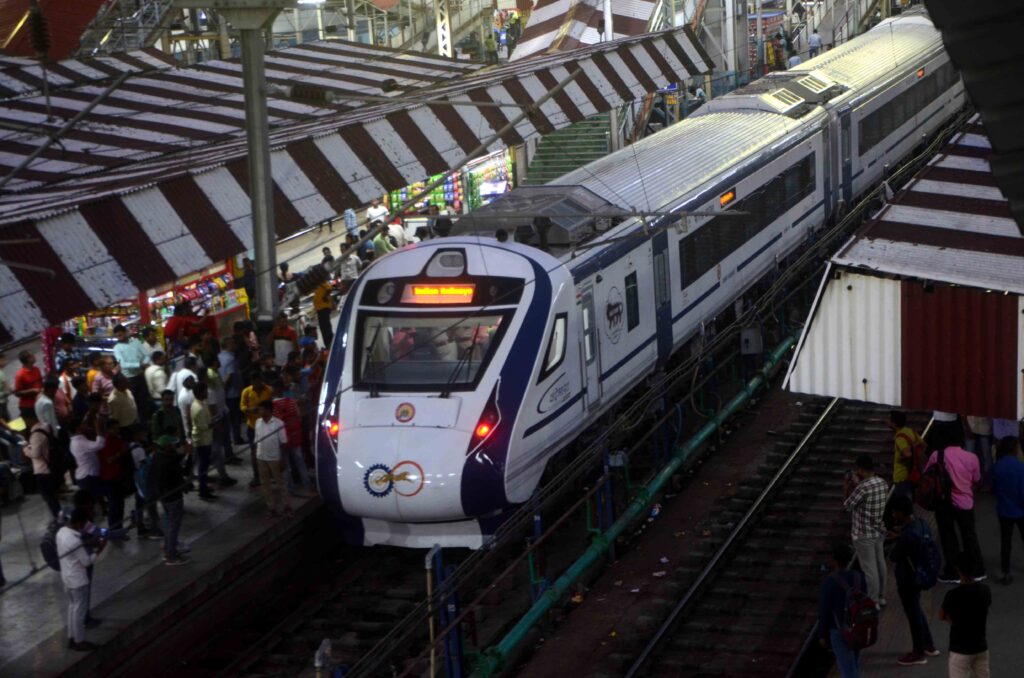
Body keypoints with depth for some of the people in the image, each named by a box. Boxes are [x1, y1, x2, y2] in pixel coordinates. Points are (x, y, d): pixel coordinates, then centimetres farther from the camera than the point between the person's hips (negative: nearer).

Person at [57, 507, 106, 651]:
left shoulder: (61, 531, -3)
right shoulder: (75, 541, -31)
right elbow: (87, 562, -21)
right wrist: (99, 549, -11)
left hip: (67, 577, 9)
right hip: (78, 580, -9)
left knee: (72, 607, 22)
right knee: (79, 610, 7)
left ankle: (72, 638, 33)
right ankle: (79, 642, 21)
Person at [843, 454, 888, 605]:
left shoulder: (863, 488, -26)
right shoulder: (882, 483, -2)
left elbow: (847, 506, -13)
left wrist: (846, 488, -1)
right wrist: (857, 484, 10)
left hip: (864, 535, -8)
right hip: (879, 531, 8)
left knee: (869, 568, 4)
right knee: (879, 563, 20)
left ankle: (873, 602, 14)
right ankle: (881, 596, 34)